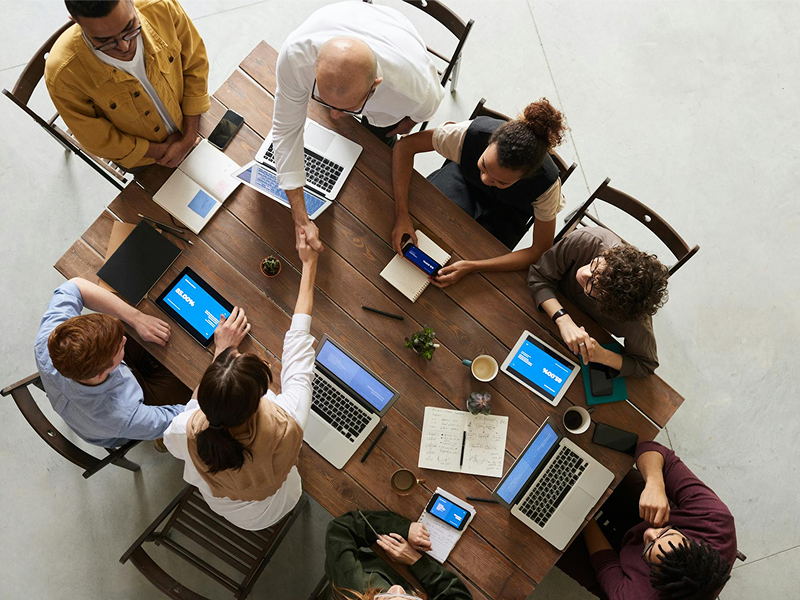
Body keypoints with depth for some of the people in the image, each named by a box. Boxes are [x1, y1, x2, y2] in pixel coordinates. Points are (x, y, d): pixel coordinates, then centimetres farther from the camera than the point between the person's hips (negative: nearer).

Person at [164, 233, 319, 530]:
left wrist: (222, 351, -11)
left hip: (219, 505, 1)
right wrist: (309, 264, -16)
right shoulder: (287, 426, -45)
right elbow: (298, 340, -30)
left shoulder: (188, 432, -41)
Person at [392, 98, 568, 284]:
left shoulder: (546, 183, -38)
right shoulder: (472, 132, -38)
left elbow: (541, 251, -28)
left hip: (507, 211, -1)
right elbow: (405, 145, -29)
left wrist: (472, 266, -38)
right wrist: (401, 215, -40)